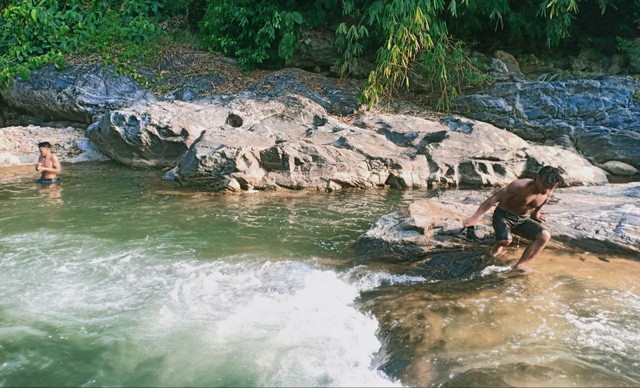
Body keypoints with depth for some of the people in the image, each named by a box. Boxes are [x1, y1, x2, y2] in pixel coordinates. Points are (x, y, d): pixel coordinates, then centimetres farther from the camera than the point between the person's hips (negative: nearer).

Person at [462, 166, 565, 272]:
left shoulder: (548, 195, -8)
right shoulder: (520, 186, -27)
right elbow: (494, 199, -24)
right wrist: (474, 218, -27)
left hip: (523, 219, 6)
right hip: (504, 215, -6)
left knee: (545, 235, -19)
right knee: (506, 240, -34)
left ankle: (519, 266, -14)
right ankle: (498, 245, 6)